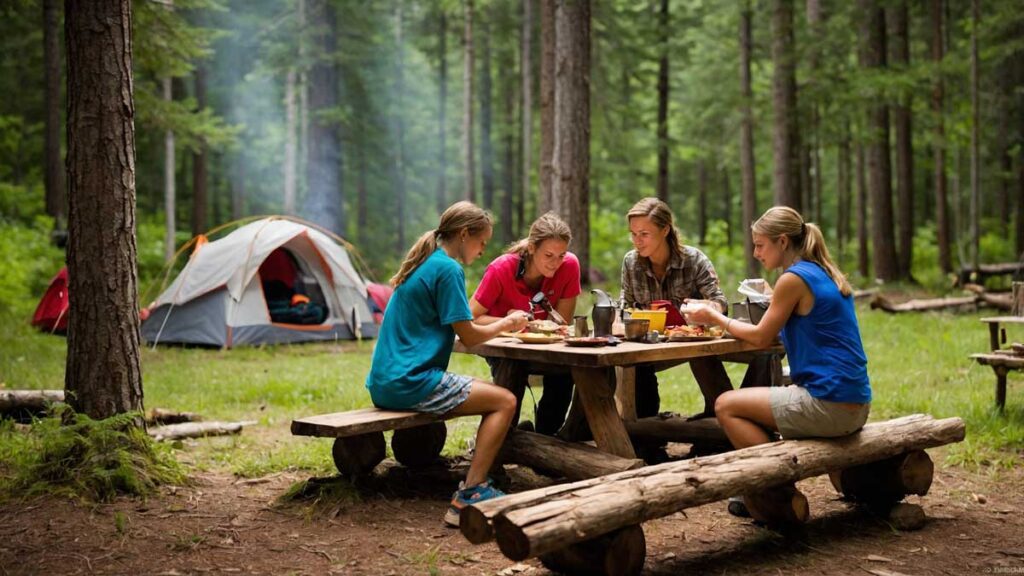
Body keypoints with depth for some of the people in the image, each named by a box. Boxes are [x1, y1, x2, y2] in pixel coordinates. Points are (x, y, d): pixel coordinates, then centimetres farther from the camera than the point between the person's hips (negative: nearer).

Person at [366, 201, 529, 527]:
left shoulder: (422, 263, 18)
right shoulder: (448, 269, -12)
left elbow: (453, 323, 25)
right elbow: (468, 336, -11)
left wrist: (504, 324, 19)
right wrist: (506, 324, 6)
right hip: (409, 383, -10)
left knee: (491, 398, 19)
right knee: (505, 402, -7)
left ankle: (474, 486, 12)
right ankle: (470, 495, -16)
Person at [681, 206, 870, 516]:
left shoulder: (794, 278, -13)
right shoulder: (825, 274, 14)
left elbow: (761, 336, -4)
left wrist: (713, 316, 9)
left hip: (830, 406, -10)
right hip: (853, 404, 10)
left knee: (726, 406, 0)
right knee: (753, 403, 26)